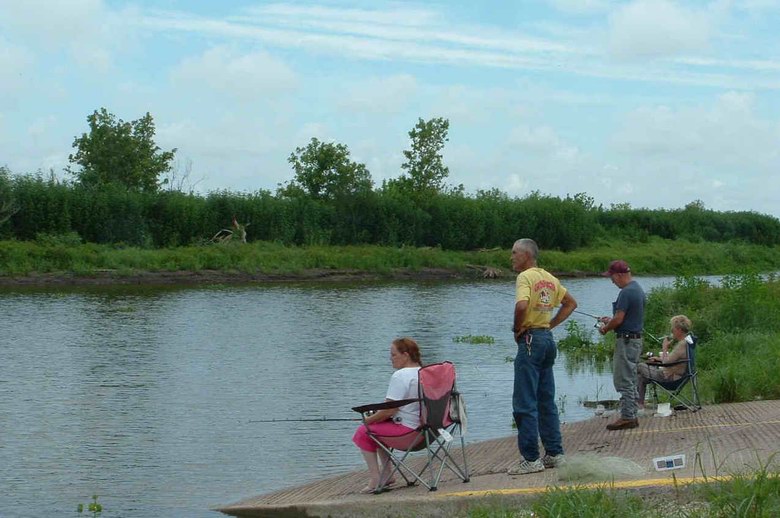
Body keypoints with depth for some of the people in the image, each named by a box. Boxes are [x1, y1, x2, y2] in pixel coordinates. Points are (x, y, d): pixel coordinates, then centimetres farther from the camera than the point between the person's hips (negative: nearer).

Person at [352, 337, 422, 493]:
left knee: (362, 432, 2)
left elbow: (389, 410, -22)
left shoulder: (400, 376, -19)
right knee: (379, 426, 28)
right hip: (423, 426, 10)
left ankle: (375, 479, 2)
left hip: (406, 428, -10)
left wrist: (369, 419, -5)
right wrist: (377, 415, 20)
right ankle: (386, 475, 25)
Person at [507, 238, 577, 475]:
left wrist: (517, 328, -13)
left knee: (524, 403, -5)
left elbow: (522, 305, -29)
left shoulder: (525, 277, -12)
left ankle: (531, 459, -5)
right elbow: (571, 303, 23)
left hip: (530, 340, -9)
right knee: (546, 401, 15)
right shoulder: (549, 278, 13)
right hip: (548, 338, 9)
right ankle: (554, 453, 17)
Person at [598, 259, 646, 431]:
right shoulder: (638, 289, 13)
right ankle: (631, 416, 18)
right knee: (630, 380, 14)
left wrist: (605, 329, -3)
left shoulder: (626, 292, -19)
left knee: (624, 381, -5)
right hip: (636, 338, 10)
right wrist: (610, 321, 17)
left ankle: (627, 417, -3)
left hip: (626, 340, -10)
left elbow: (618, 319, -20)